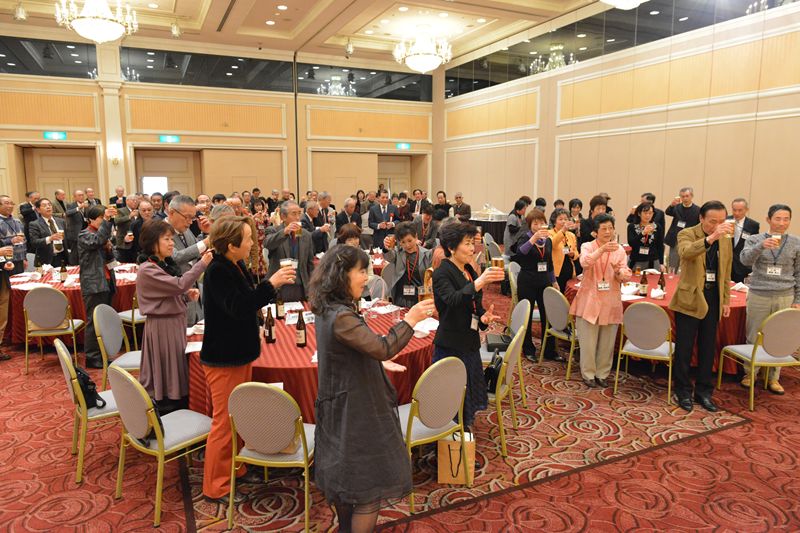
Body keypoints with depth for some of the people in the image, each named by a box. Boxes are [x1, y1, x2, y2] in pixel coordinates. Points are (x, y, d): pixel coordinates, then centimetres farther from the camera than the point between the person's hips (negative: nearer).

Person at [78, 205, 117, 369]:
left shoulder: (102, 233, 17)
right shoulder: (84, 235, -6)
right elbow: (97, 240, -29)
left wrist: (109, 248, -1)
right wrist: (106, 220, -31)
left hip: (106, 283, 8)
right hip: (93, 285, -8)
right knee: (94, 321, -6)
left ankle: (102, 354, 20)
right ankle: (92, 357, 1)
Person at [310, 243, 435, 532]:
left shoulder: (327, 310, 3)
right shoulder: (340, 316, -28)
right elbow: (382, 348, -29)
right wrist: (410, 319, -22)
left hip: (340, 407, 10)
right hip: (355, 410, -10)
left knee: (344, 476, 25)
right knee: (369, 485, 3)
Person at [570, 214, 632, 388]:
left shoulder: (619, 250, 5)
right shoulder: (587, 246, -1)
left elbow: (626, 276, -2)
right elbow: (585, 263, -24)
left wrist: (618, 271, -24)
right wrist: (602, 250, -37)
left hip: (611, 302, 2)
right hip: (590, 300, -2)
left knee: (607, 342, 9)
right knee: (588, 341, 2)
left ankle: (602, 374, 24)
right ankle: (588, 374, 17)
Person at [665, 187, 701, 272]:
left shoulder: (697, 210, -1)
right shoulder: (677, 207, 6)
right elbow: (667, 212, -14)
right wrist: (672, 204, -33)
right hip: (675, 242, 2)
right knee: (672, 270, 7)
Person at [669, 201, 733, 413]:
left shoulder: (726, 240, 8)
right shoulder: (687, 234, -8)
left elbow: (726, 273, 15)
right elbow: (685, 252, -33)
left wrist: (726, 300, 13)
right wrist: (710, 238, -44)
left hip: (713, 300, 5)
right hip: (689, 299, -5)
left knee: (708, 349, 11)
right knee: (684, 348, 4)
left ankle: (704, 392, 24)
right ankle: (683, 392, 18)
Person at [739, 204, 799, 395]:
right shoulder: (755, 239, 0)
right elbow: (745, 260, -16)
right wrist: (761, 246, -33)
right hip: (759, 295, -1)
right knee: (754, 337, 6)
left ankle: (774, 378, 21)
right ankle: (750, 373, 22)